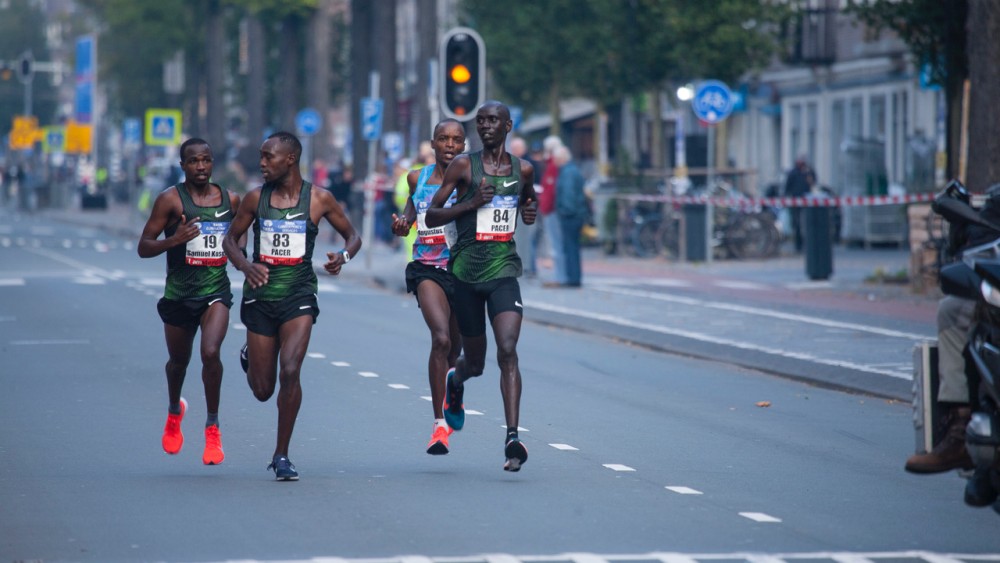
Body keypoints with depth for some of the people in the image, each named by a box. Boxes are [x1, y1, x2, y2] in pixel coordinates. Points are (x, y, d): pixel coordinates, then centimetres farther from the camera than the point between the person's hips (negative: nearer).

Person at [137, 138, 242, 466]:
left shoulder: (230, 199, 4)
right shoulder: (170, 200, -7)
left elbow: (238, 236, 23)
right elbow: (143, 248, -8)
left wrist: (238, 247, -1)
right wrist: (174, 239, -25)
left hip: (216, 290, 0)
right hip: (179, 293, 0)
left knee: (211, 352, -22)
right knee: (179, 360, 17)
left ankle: (213, 427, -9)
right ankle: (174, 411, 49)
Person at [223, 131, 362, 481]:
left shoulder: (319, 199, -2)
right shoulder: (256, 198, 1)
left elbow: (353, 236, 8)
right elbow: (231, 238, 12)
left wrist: (344, 256, -15)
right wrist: (245, 265, -9)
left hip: (299, 294, -2)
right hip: (261, 296, 2)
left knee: (290, 372, -19)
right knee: (263, 390, 5)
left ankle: (282, 455, -4)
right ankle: (250, 359, 45)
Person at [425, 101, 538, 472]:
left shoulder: (523, 169, 8)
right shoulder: (463, 166, -1)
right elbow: (431, 216, -2)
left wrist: (531, 210, 5)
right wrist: (472, 203, -16)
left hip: (503, 270, 1)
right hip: (466, 271, -1)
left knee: (508, 351, -19)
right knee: (475, 362, 10)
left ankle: (512, 438, -23)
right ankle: (455, 381, 49)